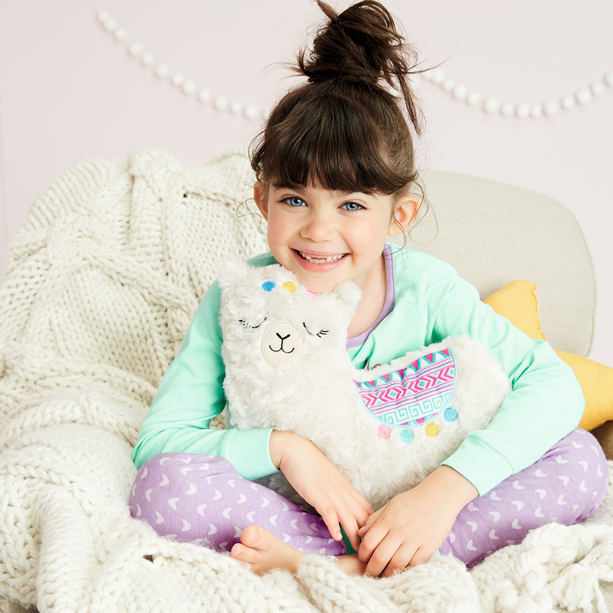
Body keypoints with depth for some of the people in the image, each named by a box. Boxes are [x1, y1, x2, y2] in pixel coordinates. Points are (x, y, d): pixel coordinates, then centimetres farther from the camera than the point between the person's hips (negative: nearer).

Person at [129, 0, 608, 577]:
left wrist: (446, 489, -30)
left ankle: (345, 571, -28)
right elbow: (156, 440, -11)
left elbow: (555, 384, -17)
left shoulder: (425, 287, -11)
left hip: (407, 510, 2)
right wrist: (280, 444, -28)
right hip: (284, 509, -1)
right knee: (163, 483, -28)